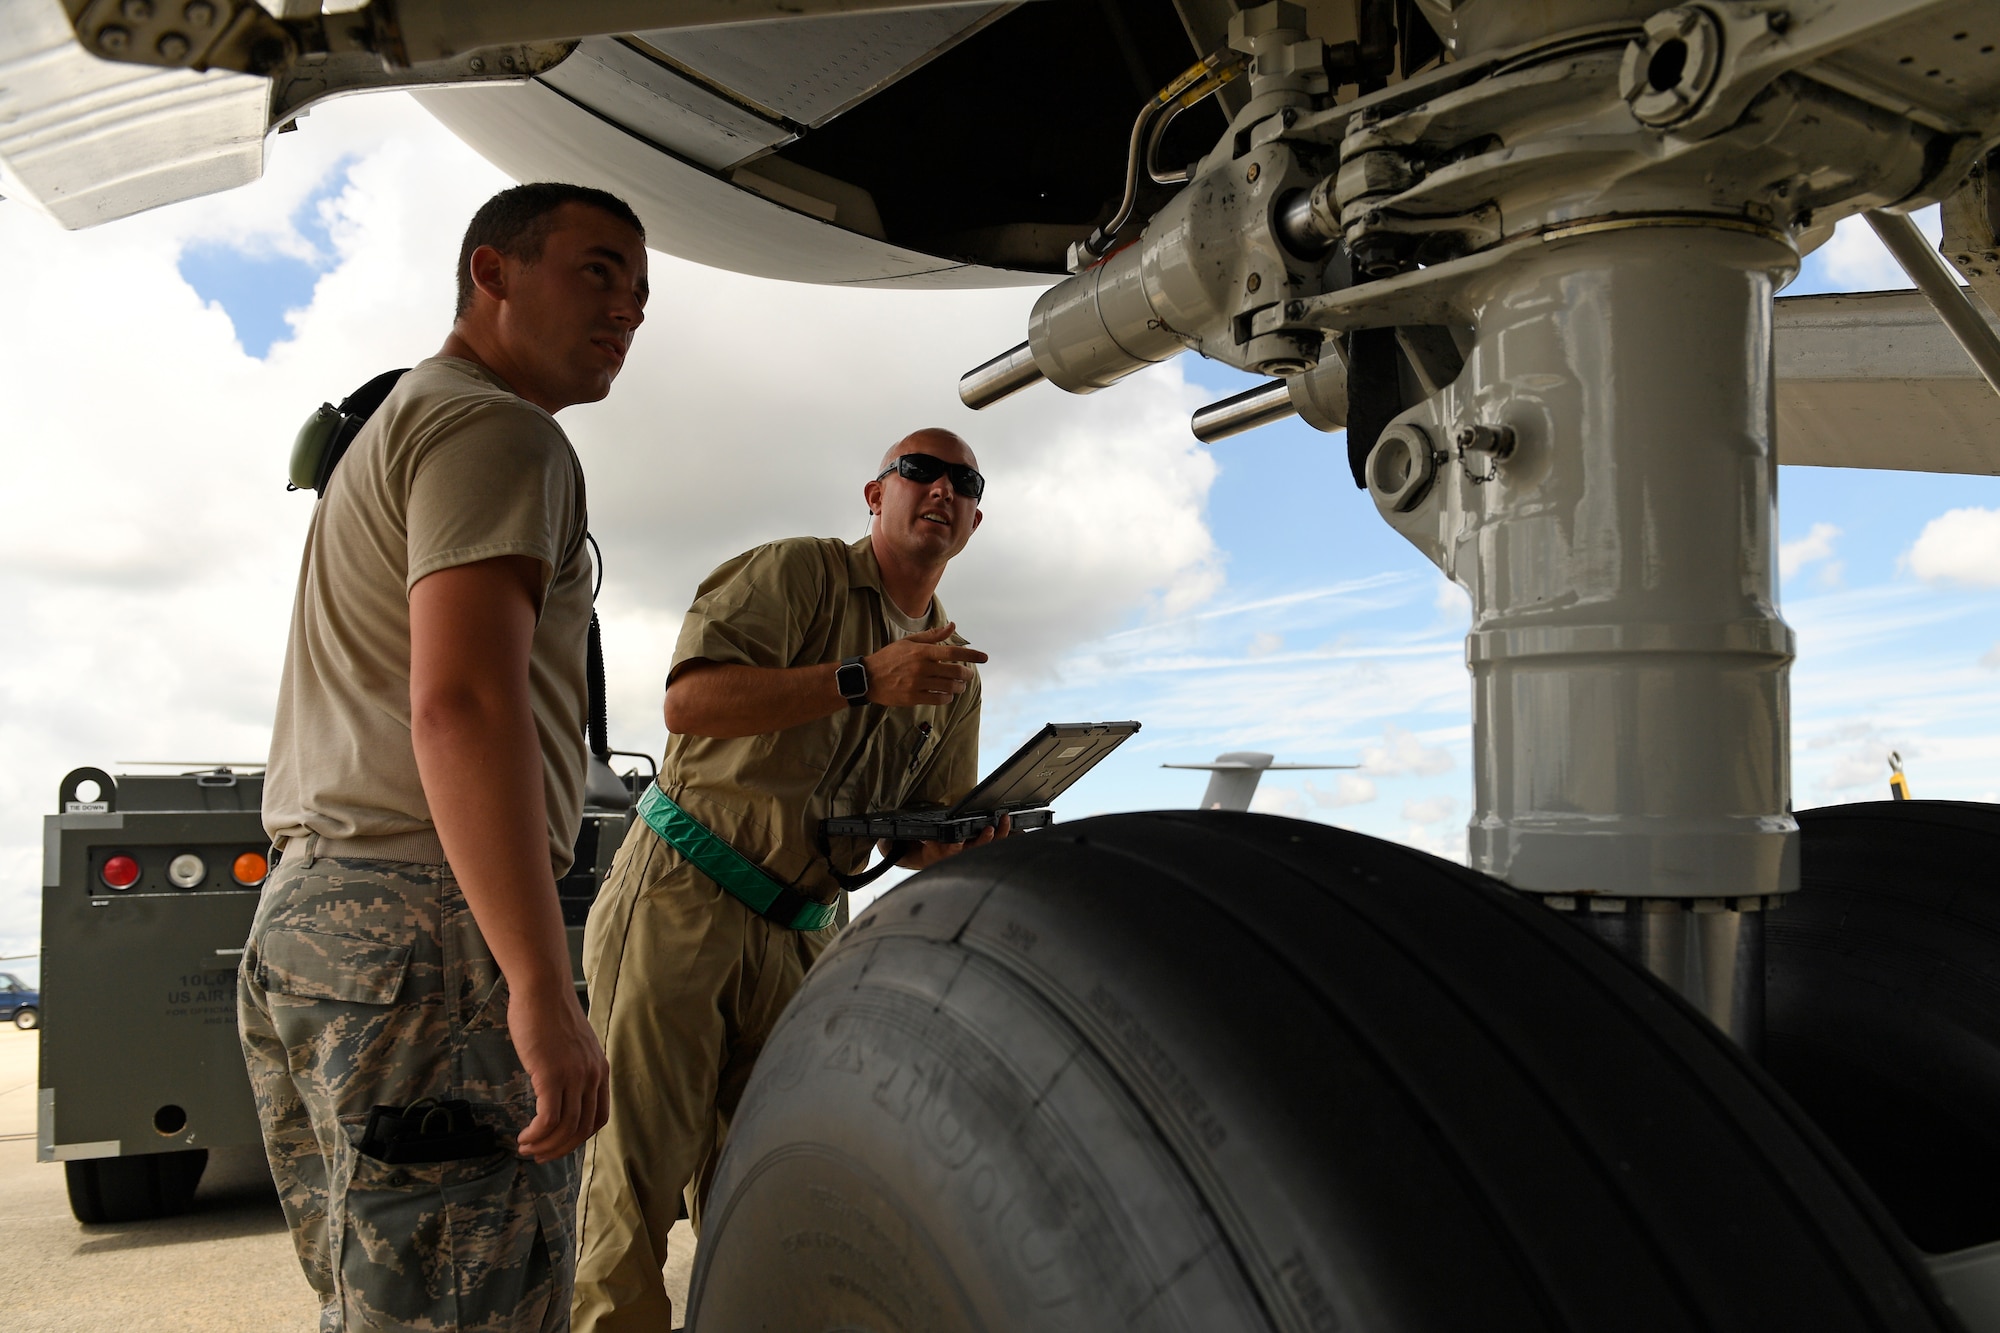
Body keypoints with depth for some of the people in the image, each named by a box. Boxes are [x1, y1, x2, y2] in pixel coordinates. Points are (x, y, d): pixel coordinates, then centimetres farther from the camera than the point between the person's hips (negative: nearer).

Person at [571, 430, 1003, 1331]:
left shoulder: (956, 678, 15)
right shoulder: (801, 572, -5)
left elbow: (919, 836, 18)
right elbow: (689, 702, -19)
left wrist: (965, 843, -6)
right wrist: (863, 680, -24)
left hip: (796, 938, 6)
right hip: (682, 897, -6)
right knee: (637, 1173, -4)